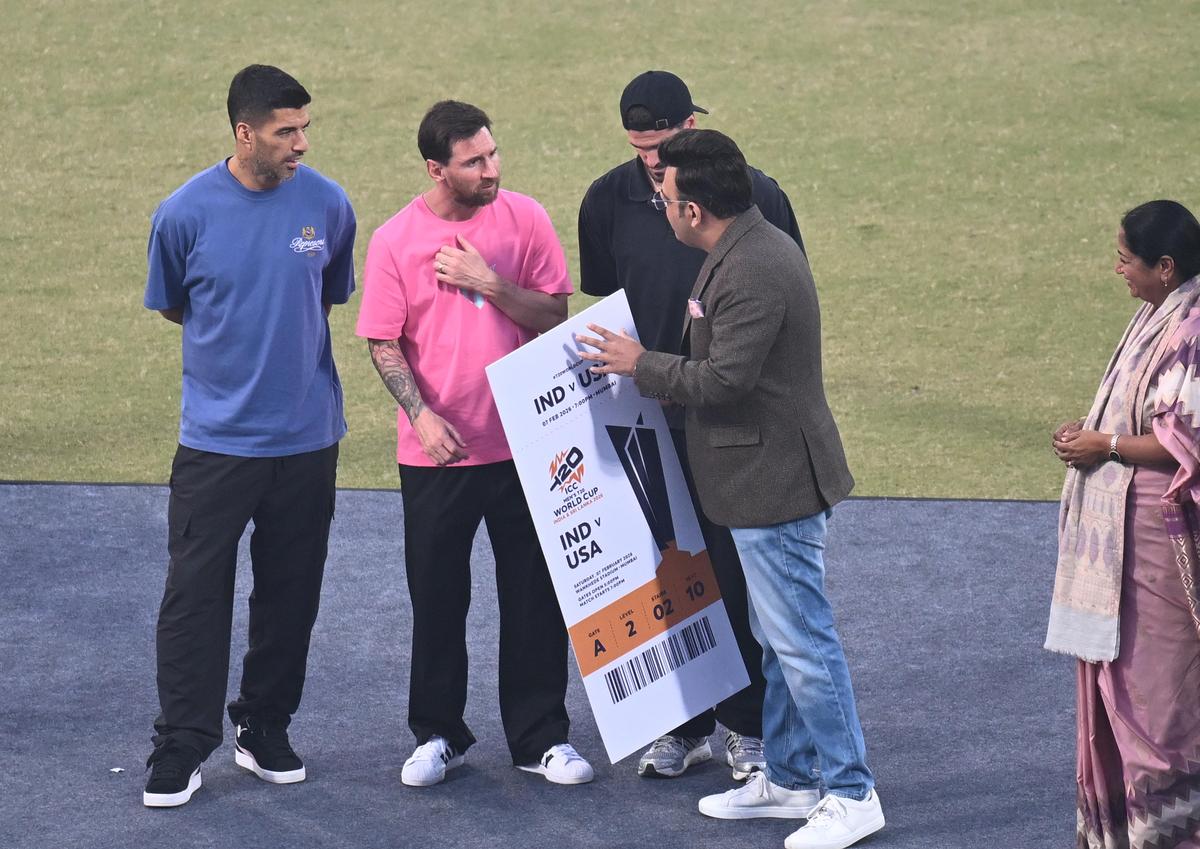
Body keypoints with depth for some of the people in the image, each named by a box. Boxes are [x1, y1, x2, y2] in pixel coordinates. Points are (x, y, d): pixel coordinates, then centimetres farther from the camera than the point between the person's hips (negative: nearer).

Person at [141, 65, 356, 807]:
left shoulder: (328, 206, -5)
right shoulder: (186, 213, -10)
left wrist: (288, 339, 9)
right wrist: (239, 341, 7)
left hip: (307, 433, 2)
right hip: (217, 435, -2)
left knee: (291, 592, 11)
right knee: (196, 593, -1)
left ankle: (266, 731, 25)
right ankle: (182, 749, 6)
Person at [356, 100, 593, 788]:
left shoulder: (524, 219, -2)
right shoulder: (395, 240, -5)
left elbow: (556, 317, -3)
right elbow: (384, 343, -3)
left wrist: (490, 284, -16)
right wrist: (421, 414, -16)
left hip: (522, 443, 1)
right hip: (437, 450, -1)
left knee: (534, 593, 7)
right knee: (437, 595, 8)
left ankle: (542, 737, 18)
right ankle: (439, 735, 23)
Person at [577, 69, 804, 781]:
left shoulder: (753, 195, -8)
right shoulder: (609, 202, 1)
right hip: (648, 415, 3)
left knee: (736, 569, 2)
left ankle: (748, 723, 14)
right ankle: (686, 723, 19)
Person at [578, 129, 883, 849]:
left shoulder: (751, 273, -24)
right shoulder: (759, 246, 11)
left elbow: (723, 379, -25)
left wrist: (640, 365, -12)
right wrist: (649, 364, 20)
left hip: (775, 486, -11)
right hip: (773, 477, 11)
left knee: (802, 641, -5)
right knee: (780, 640, 18)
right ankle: (790, 778, 28)